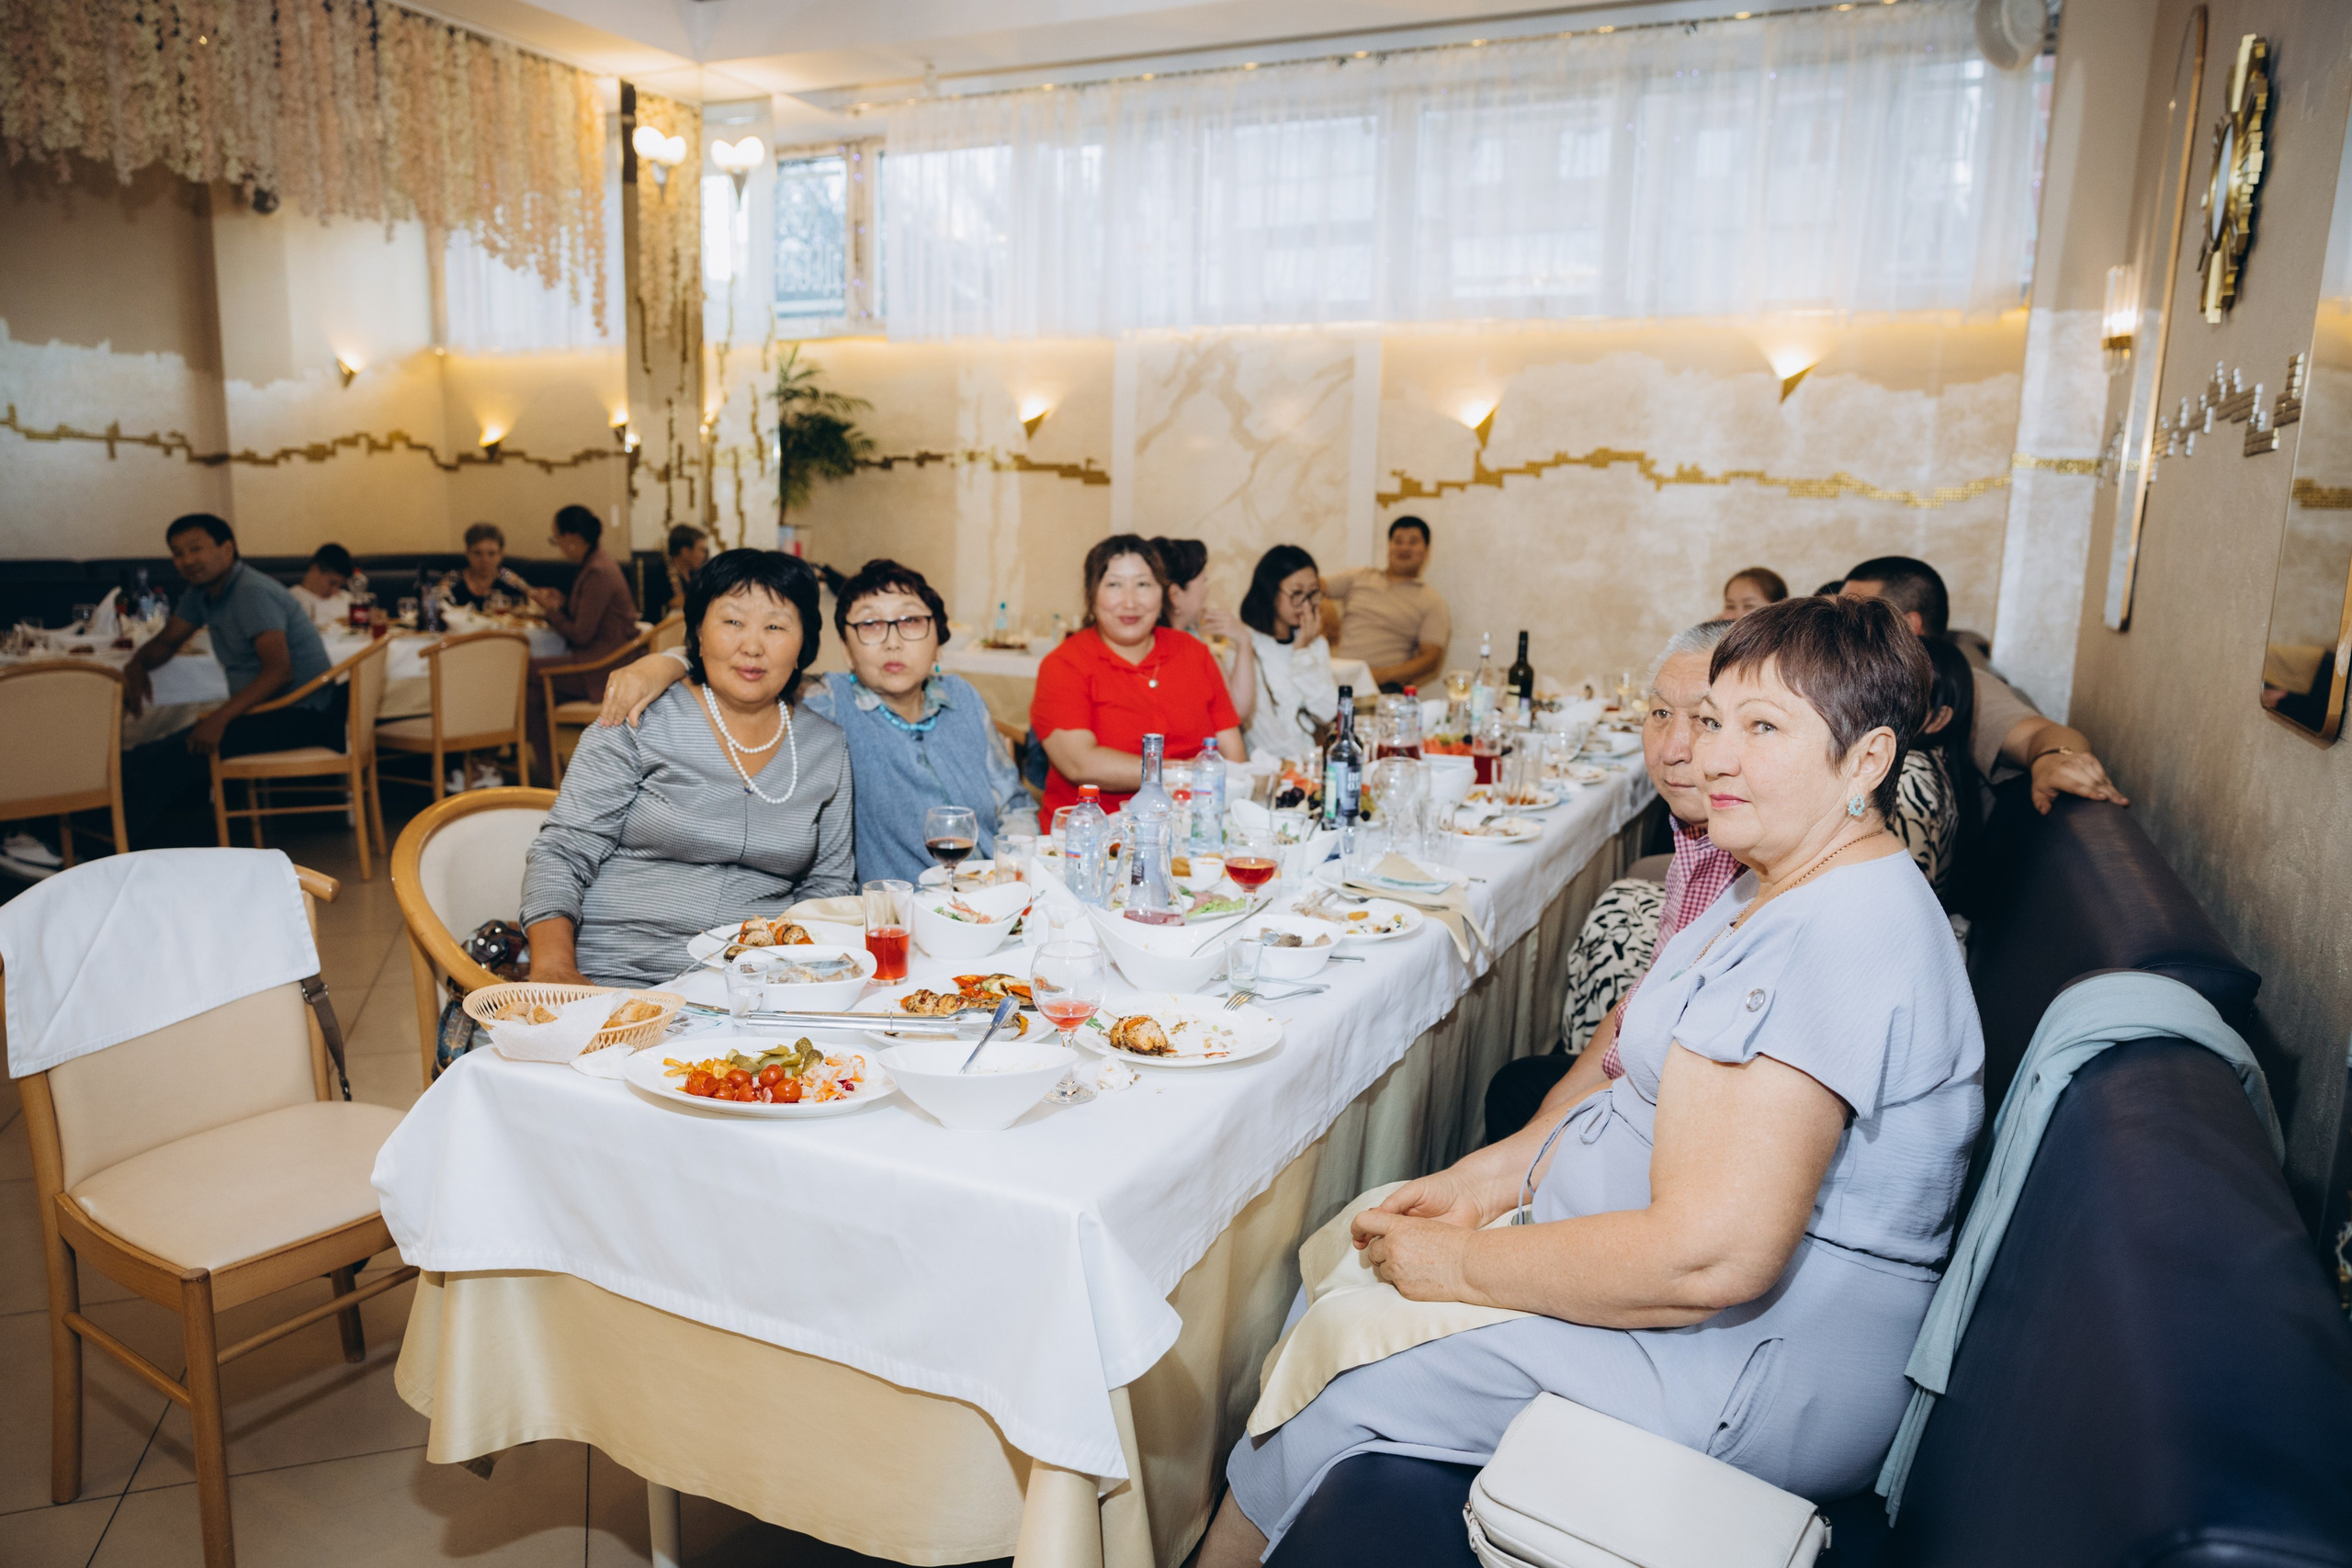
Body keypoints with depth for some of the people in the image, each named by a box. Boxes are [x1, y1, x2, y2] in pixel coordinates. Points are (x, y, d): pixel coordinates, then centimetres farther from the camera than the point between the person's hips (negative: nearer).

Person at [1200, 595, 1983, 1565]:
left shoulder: (1835, 941, -27)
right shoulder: (1783, 890, 7)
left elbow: (1708, 1257, -32)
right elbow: (1642, 1076, 13)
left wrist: (1462, 1262, -20)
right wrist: (1489, 1175, 0)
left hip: (1760, 1367, -10)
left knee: (1334, 1400, -7)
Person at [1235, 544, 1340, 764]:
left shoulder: (1317, 643, 17)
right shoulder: (1246, 643, -2)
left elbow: (1328, 713, 4)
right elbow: (1257, 721, -10)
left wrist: (1303, 652, 1)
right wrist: (1301, 758, -16)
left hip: (1310, 760, 4)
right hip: (1266, 764, -4)